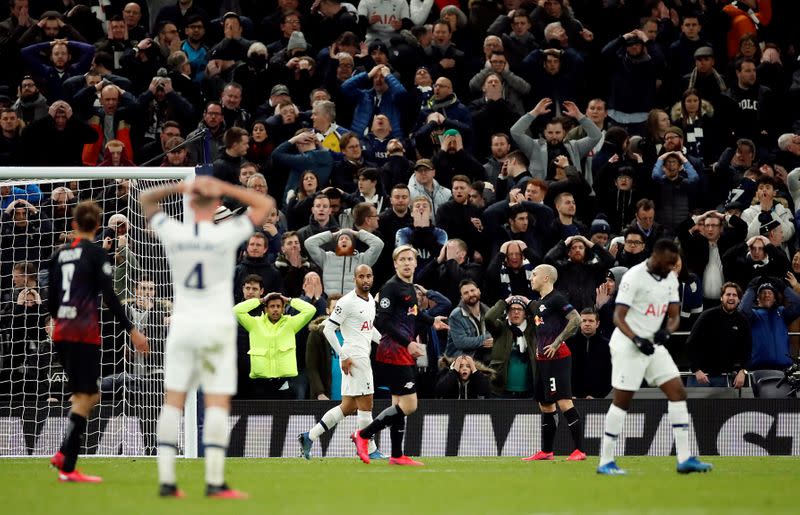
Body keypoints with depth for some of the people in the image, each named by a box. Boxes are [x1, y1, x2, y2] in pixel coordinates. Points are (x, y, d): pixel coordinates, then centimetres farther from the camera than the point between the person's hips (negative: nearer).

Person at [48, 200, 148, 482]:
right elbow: (109, 296, -11)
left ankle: (64, 454, 3)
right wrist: (131, 330, -9)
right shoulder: (95, 253, -5)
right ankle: (68, 468, -8)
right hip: (85, 333, -6)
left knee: (90, 396, 16)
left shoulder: (60, 254, 12)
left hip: (62, 333, 6)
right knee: (84, 397, -3)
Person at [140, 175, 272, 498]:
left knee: (173, 401, 6)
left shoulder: (172, 233, -3)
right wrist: (225, 188, -1)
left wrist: (180, 187, 1)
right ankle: (215, 483, -7)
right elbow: (266, 204, 2)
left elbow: (146, 199, 16)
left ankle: (166, 480, 1)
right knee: (217, 402, -2)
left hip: (182, 325, 3)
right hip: (217, 326, -3)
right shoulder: (227, 235, -10)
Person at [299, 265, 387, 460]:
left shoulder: (371, 300, 15)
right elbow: (328, 329, -13)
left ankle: (309, 436, 14)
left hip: (364, 355, 9)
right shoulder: (347, 302, -12)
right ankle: (370, 450, 2)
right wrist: (343, 356, -15)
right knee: (365, 404, -6)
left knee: (348, 406, 9)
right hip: (354, 357, -9)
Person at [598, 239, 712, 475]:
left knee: (678, 392, 0)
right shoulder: (634, 277, -16)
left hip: (654, 346, 7)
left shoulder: (671, 279, 6)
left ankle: (684, 459, 1)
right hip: (627, 346, -7)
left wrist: (666, 331, -14)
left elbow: (675, 315, 9)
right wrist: (637, 340, -31)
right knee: (622, 401, -5)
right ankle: (605, 462, 3)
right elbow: (618, 317, -18)